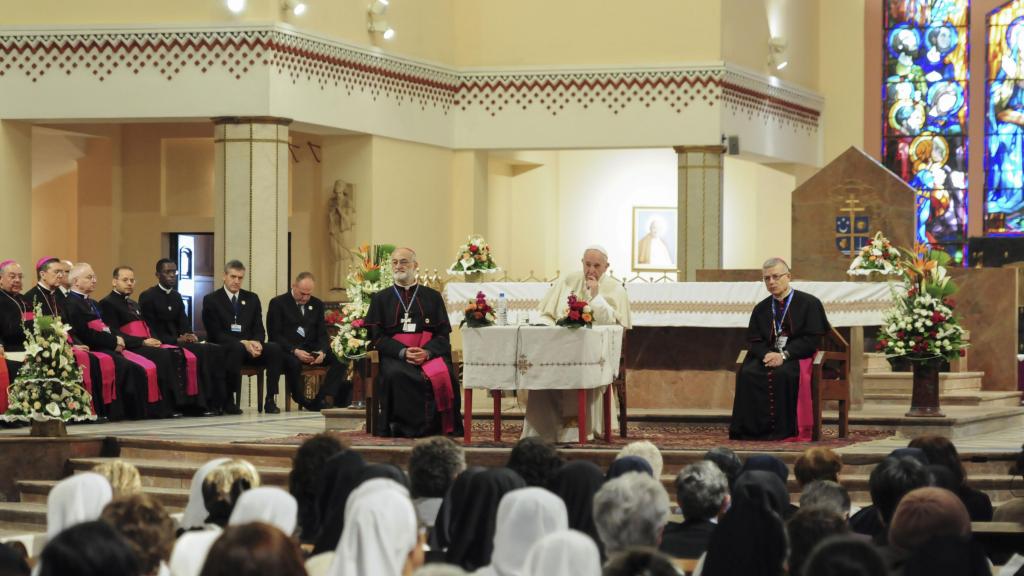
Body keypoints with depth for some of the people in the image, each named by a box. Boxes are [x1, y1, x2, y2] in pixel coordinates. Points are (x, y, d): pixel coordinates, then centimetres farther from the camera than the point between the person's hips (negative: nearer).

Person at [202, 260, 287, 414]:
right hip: (223, 349, -5)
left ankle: (270, 400, -23)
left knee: (275, 349, -23)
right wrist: (243, 343, -21)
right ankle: (229, 401, -33)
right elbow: (216, 334, -10)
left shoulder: (252, 298, 14)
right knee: (237, 348, -39)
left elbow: (259, 329, 10)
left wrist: (257, 343, -15)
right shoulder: (211, 300, -1)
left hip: (250, 346, 5)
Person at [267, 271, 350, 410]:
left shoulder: (317, 304, 15)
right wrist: (295, 351, -22)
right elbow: (274, 335, -7)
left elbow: (322, 333, 12)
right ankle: (302, 402, -21)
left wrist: (322, 351, -12)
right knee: (293, 362, -40)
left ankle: (322, 399, -28)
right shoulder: (277, 303, 0)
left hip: (311, 349, 5)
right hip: (287, 351, -5)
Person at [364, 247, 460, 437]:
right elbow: (377, 336, 6)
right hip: (394, 354, 0)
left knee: (444, 374, -32)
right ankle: (403, 426, -24)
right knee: (394, 374, -35)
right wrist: (403, 352, -12)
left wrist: (427, 352, -14)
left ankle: (444, 427, -19)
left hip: (430, 352, 1)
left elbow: (443, 334, 8)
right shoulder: (380, 299, 16)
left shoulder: (433, 297, 16)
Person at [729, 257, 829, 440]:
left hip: (796, 357, -4)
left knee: (782, 374, -37)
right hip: (767, 357, 4)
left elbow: (812, 339, -4)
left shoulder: (809, 303, 5)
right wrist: (767, 354, -13)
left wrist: (784, 355, -16)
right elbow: (754, 341, 11)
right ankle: (754, 429, -25)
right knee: (747, 374, -28)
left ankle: (782, 430, -31)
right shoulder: (760, 309, 19)